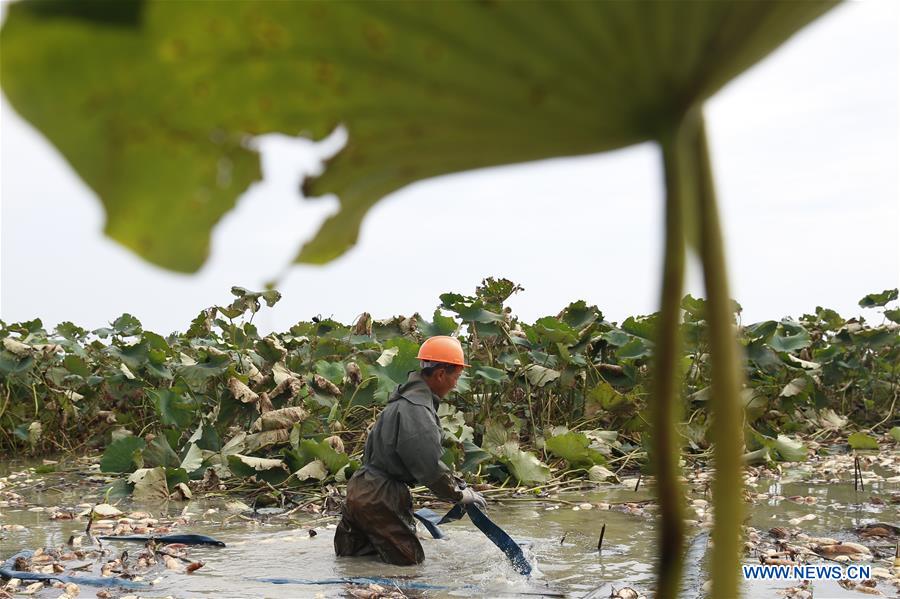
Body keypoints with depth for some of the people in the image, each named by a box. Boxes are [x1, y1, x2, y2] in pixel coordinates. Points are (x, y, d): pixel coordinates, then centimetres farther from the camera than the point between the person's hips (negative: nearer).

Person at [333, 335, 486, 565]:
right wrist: (461, 493, -8)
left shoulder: (406, 398, 13)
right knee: (411, 559, -3)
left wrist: (455, 485, 13)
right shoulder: (417, 410, -20)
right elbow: (430, 468, -22)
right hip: (378, 498, -10)